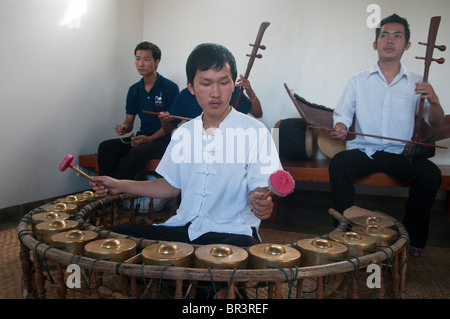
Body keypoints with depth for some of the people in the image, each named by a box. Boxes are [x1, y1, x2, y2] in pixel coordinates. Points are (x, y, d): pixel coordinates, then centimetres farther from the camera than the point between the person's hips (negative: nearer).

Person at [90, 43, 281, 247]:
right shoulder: (183, 133, 10)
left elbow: (259, 189, -7)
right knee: (119, 234, -10)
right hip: (183, 228, 6)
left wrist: (261, 203, -30)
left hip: (233, 232, -5)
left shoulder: (254, 132, -6)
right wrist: (121, 186, 13)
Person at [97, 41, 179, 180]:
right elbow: (129, 122, 15)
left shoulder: (170, 88, -4)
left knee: (137, 152, -35)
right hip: (142, 136, 6)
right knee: (105, 146, -18)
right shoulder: (134, 90, 13)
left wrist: (149, 139, -19)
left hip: (162, 139, -5)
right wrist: (123, 128, -10)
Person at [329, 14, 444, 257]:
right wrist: (340, 128, -16)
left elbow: (435, 123, 8)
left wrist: (434, 101, -14)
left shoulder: (417, 83, 10)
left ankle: (414, 238, -3)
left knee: (430, 173, -26)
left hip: (401, 154, 1)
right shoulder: (358, 81, 11)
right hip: (363, 150, 0)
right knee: (338, 164, -31)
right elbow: (342, 113, 8)